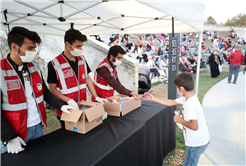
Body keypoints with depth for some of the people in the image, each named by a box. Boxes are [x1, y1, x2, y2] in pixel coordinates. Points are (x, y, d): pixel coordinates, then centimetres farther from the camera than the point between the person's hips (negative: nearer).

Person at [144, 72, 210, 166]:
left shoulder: (190, 104, -30)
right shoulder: (186, 98, 0)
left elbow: (194, 126, -36)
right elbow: (171, 103, 11)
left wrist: (180, 120, -19)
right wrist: (154, 99, 13)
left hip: (197, 144, -9)